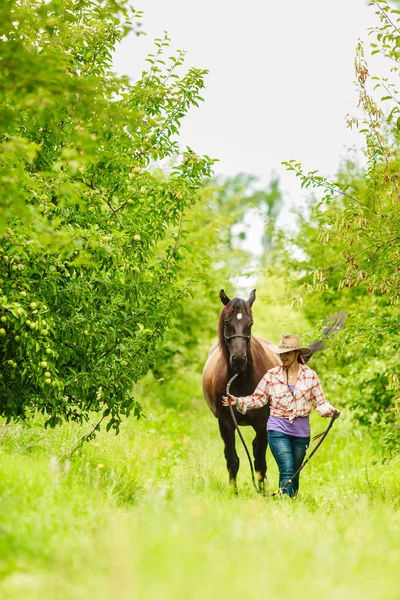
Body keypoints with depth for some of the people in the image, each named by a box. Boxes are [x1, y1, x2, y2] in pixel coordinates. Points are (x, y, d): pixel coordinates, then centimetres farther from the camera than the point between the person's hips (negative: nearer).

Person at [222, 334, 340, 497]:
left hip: (301, 430, 2)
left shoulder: (310, 375, 2)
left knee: (295, 473, 12)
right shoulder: (272, 375, 0)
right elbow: (258, 398, 5)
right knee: (287, 471, -14)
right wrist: (238, 402, -8)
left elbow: (320, 402, 4)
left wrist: (331, 411, -14)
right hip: (278, 429, -2)